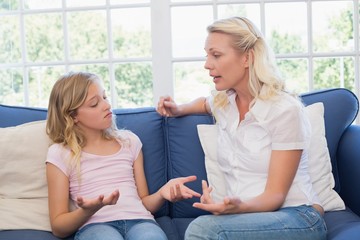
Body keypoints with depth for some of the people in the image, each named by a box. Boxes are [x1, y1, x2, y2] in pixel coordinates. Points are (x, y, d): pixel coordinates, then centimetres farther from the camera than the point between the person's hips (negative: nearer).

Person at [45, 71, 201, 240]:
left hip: (138, 220, 3)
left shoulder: (129, 141, 19)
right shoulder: (60, 154, 8)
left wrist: (162, 193, -3)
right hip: (94, 225, -3)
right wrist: (88, 210, -15)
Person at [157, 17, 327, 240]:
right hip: (246, 215, 5)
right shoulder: (222, 102, 6)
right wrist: (179, 109, 14)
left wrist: (239, 206, -35)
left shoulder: (285, 110, -13)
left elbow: (275, 195, -15)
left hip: (298, 217, -5)